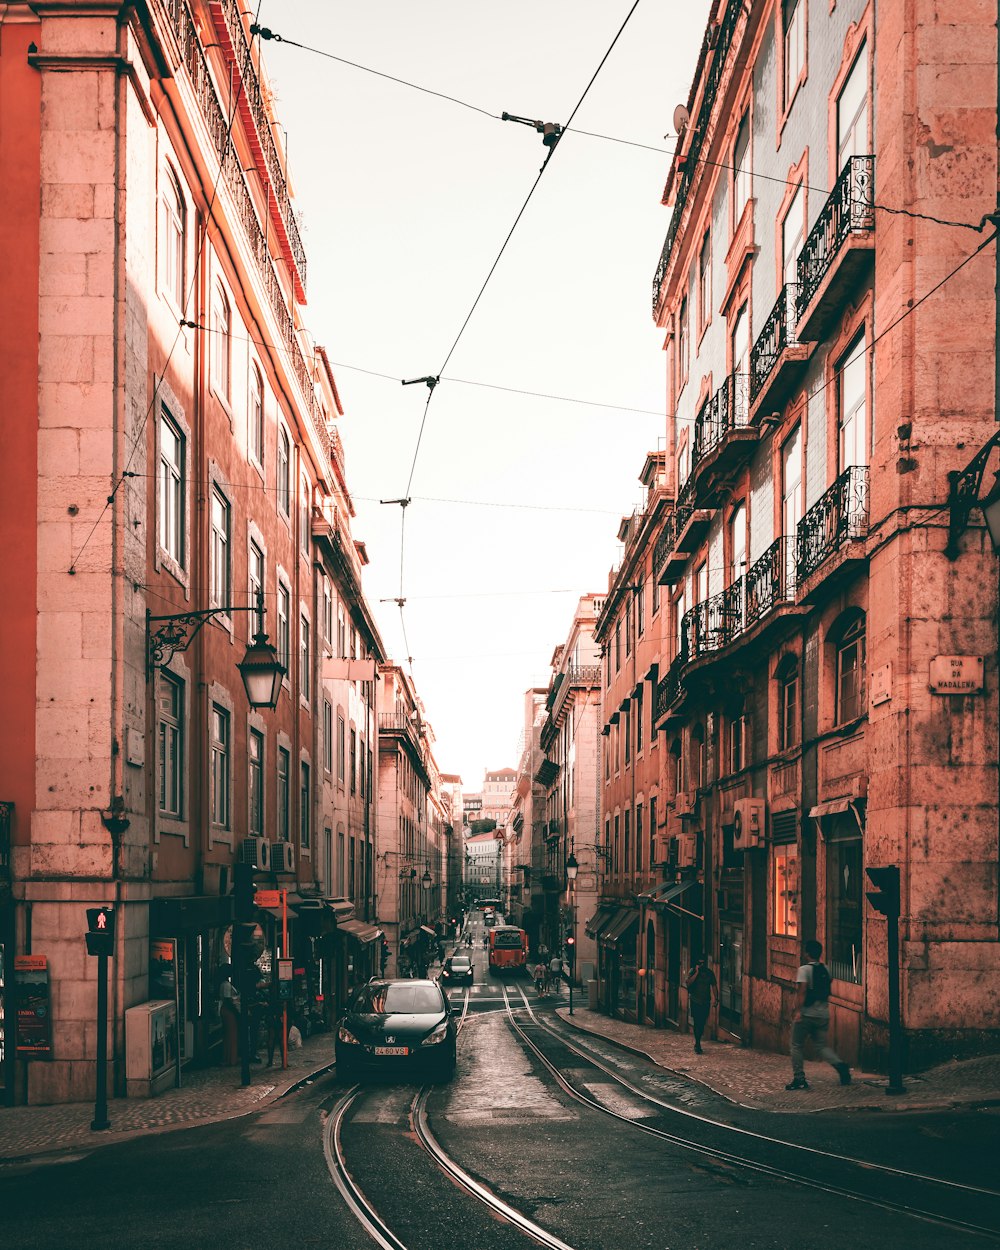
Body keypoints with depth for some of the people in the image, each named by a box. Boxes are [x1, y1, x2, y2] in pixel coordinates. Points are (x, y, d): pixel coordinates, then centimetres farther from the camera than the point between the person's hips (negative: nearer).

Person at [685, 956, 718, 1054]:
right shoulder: (693, 972, -3)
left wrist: (716, 998, 4)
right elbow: (688, 983, -17)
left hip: (706, 1002, 3)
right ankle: (697, 1044, -8)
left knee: (702, 1024, 7)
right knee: (697, 1023, -10)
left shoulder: (709, 973, 7)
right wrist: (696, 973, -19)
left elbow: (714, 986, 11)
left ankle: (697, 1043, 20)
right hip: (695, 1001, -3)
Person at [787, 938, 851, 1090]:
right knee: (822, 1045, 11)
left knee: (796, 1046, 8)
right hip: (823, 1014, 6)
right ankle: (840, 1065, -13)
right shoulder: (825, 969, 9)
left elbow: (802, 991, -20)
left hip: (806, 1015, -6)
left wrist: (798, 1011, -22)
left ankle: (799, 1078, 6)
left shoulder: (804, 969, -11)